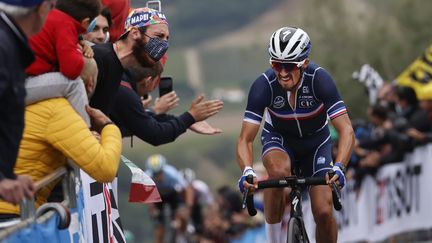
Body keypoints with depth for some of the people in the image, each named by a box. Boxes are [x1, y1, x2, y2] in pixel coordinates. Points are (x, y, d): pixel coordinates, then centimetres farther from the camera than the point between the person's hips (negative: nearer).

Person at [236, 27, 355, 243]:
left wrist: (338, 167, -52)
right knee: (279, 171, -36)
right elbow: (245, 139, -29)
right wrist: (247, 171, -49)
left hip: (315, 141, 1)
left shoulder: (319, 79, -31)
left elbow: (346, 130, -35)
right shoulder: (263, 85, -30)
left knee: (323, 211, -14)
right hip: (279, 138, -1)